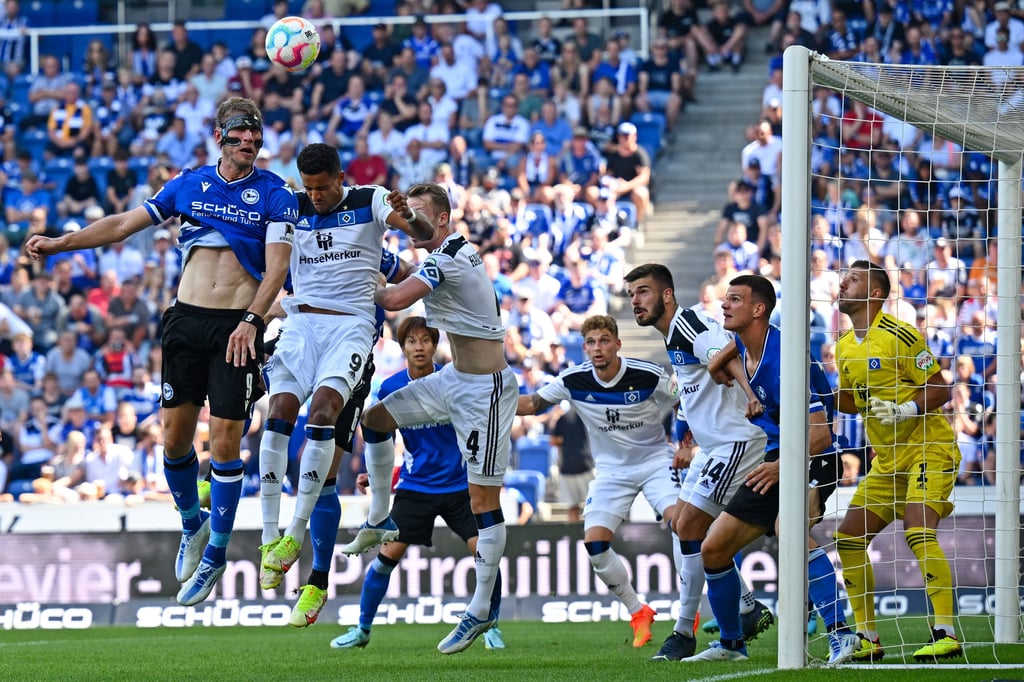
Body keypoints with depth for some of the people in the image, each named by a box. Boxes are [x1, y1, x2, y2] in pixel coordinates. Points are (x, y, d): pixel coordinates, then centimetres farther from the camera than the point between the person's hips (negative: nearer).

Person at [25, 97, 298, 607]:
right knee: (175, 437, 4)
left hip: (237, 326, -3)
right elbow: (125, 224, 14)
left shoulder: (274, 195, -2)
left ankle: (215, 556, 6)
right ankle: (192, 526, 29)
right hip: (187, 318, 3)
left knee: (224, 443, -7)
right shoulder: (189, 183, 9)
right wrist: (59, 244, 9)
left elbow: (277, 267, -9)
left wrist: (250, 321, -22)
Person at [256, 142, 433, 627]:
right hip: (301, 322, 3)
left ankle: (296, 534, -21)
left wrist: (406, 216, -32)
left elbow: (426, 235, -9)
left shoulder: (369, 202, 1)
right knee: (279, 414, -16)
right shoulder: (290, 209, 9)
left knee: (322, 411, -23)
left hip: (351, 325, -3)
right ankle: (269, 537, -14)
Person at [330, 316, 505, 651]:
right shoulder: (391, 388, -5)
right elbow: (382, 436, 9)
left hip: (460, 484, -1)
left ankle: (490, 627, 9)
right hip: (415, 485, 1)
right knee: (387, 555, -8)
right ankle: (362, 629, 8)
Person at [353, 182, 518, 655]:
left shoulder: (447, 257, -19)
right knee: (375, 418, 7)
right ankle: (378, 524, 17)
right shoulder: (455, 254, 10)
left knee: (484, 499, -6)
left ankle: (481, 610, -4)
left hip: (484, 388, -10)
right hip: (454, 379, 10)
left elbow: (395, 300, -30)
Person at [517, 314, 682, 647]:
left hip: (655, 460, -3)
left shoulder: (649, 376, -18)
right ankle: (638, 613, 5)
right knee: (595, 544, -13)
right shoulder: (573, 381, -11)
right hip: (611, 470, 3)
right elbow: (532, 403, 1)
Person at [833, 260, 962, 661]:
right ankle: (867, 639, 9)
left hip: (928, 451, -8)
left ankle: (946, 634, -24)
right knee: (849, 538, 2)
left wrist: (906, 409, -27)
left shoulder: (899, 336, -14)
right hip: (887, 460, 8)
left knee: (918, 532, -25)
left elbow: (941, 390, -13)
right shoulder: (844, 347, 10)